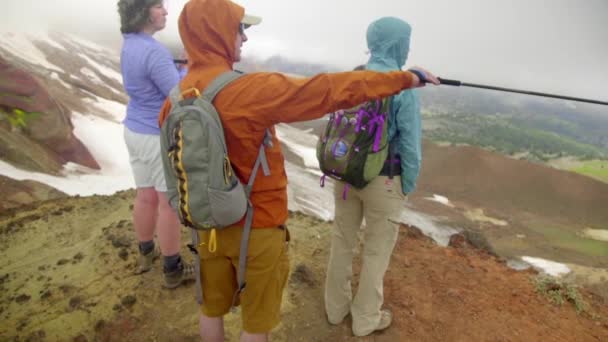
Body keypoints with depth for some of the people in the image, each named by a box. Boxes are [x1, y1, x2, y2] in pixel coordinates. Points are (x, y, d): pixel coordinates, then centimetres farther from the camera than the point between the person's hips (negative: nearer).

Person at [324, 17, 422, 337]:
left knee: (342, 240, 18)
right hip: (382, 180, -5)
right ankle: (366, 318, 28)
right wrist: (408, 187, -2)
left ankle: (336, 307, 35)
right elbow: (410, 144, -15)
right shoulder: (403, 86, -16)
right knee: (377, 249, 11)